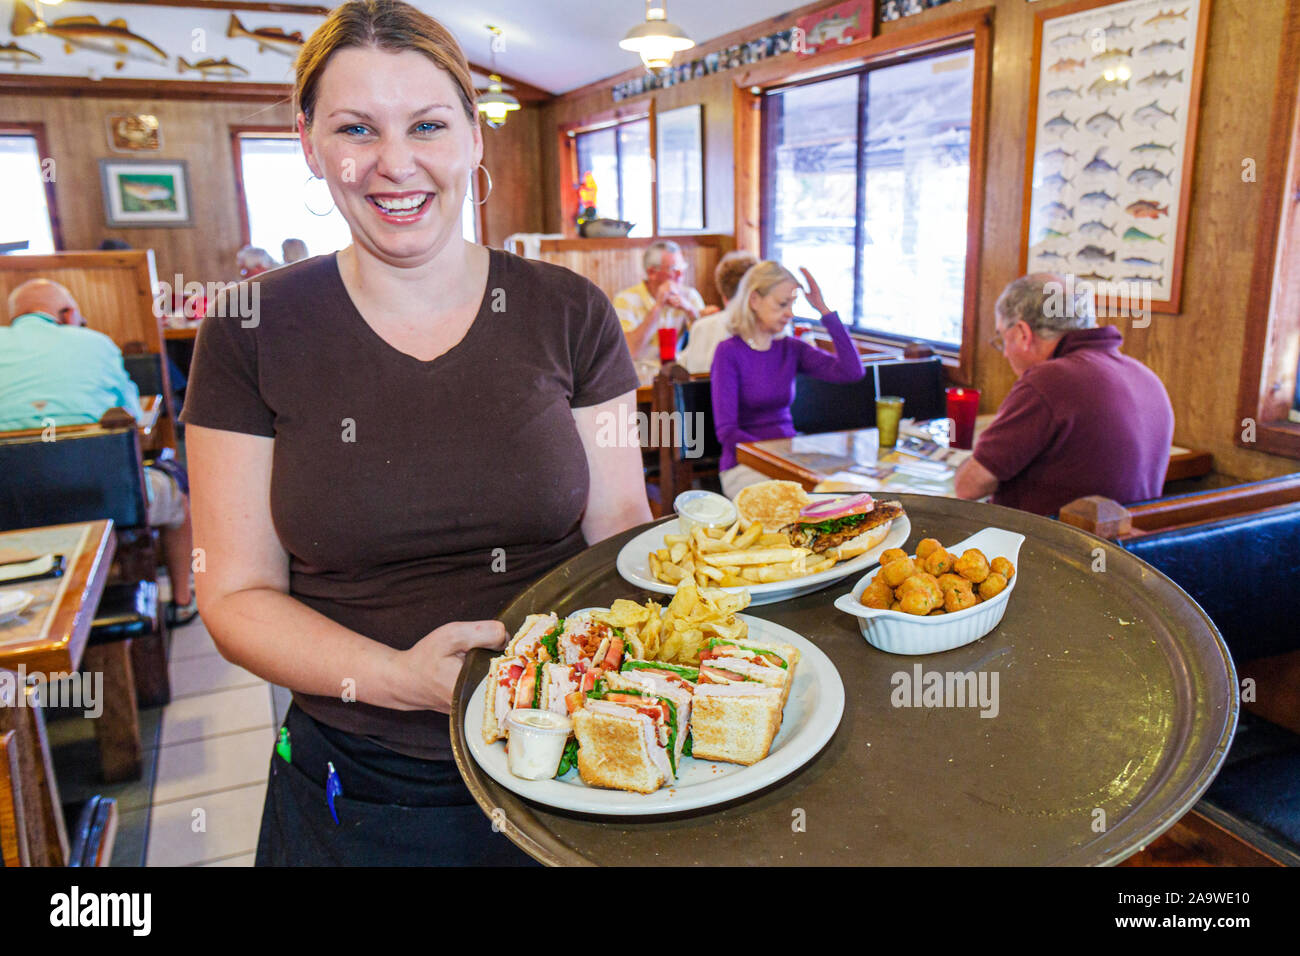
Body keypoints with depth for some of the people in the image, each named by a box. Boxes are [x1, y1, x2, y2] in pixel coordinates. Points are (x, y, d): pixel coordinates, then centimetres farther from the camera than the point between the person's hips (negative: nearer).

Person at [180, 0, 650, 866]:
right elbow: (238, 593, -5)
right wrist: (396, 678, -22)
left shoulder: (570, 314, -4)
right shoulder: (253, 334, -6)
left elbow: (621, 526, 0)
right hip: (357, 788, 0)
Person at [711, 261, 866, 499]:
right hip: (745, 463, -5)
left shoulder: (791, 348, 8)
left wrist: (824, 310, -6)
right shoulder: (729, 352, -7)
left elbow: (853, 371, -6)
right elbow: (727, 432, -12)